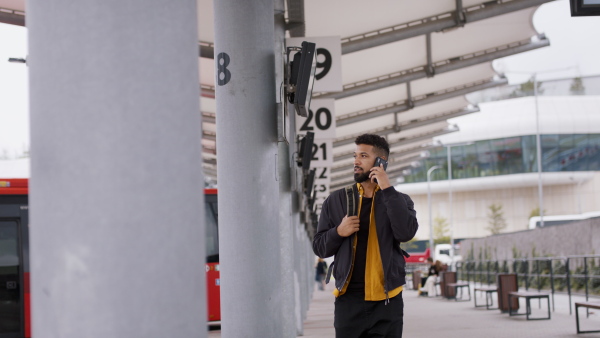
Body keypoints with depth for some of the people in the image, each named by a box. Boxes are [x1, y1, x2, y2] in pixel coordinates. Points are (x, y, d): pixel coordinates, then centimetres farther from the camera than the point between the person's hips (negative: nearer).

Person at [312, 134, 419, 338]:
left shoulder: (399, 200, 5)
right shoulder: (336, 200, 6)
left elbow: (406, 232, -15)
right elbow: (319, 247, 8)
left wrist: (387, 189, -14)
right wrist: (338, 232, -12)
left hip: (387, 301, -1)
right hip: (349, 300, 1)